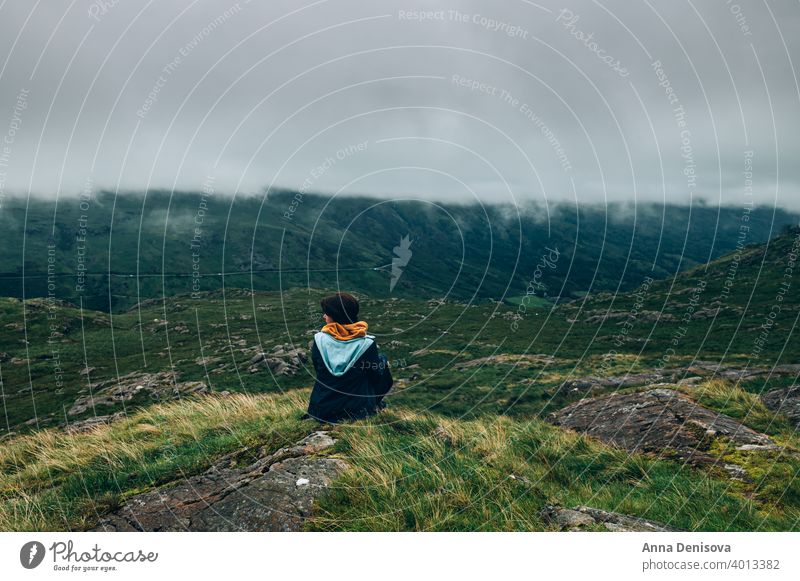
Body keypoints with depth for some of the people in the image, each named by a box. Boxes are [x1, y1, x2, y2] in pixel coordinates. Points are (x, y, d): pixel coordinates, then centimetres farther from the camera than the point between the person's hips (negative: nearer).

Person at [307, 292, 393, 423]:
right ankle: (374, 405, 24)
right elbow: (377, 377, -4)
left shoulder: (319, 339, -13)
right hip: (358, 411, -4)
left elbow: (318, 370, 4)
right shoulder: (366, 344, -18)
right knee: (383, 359, 18)